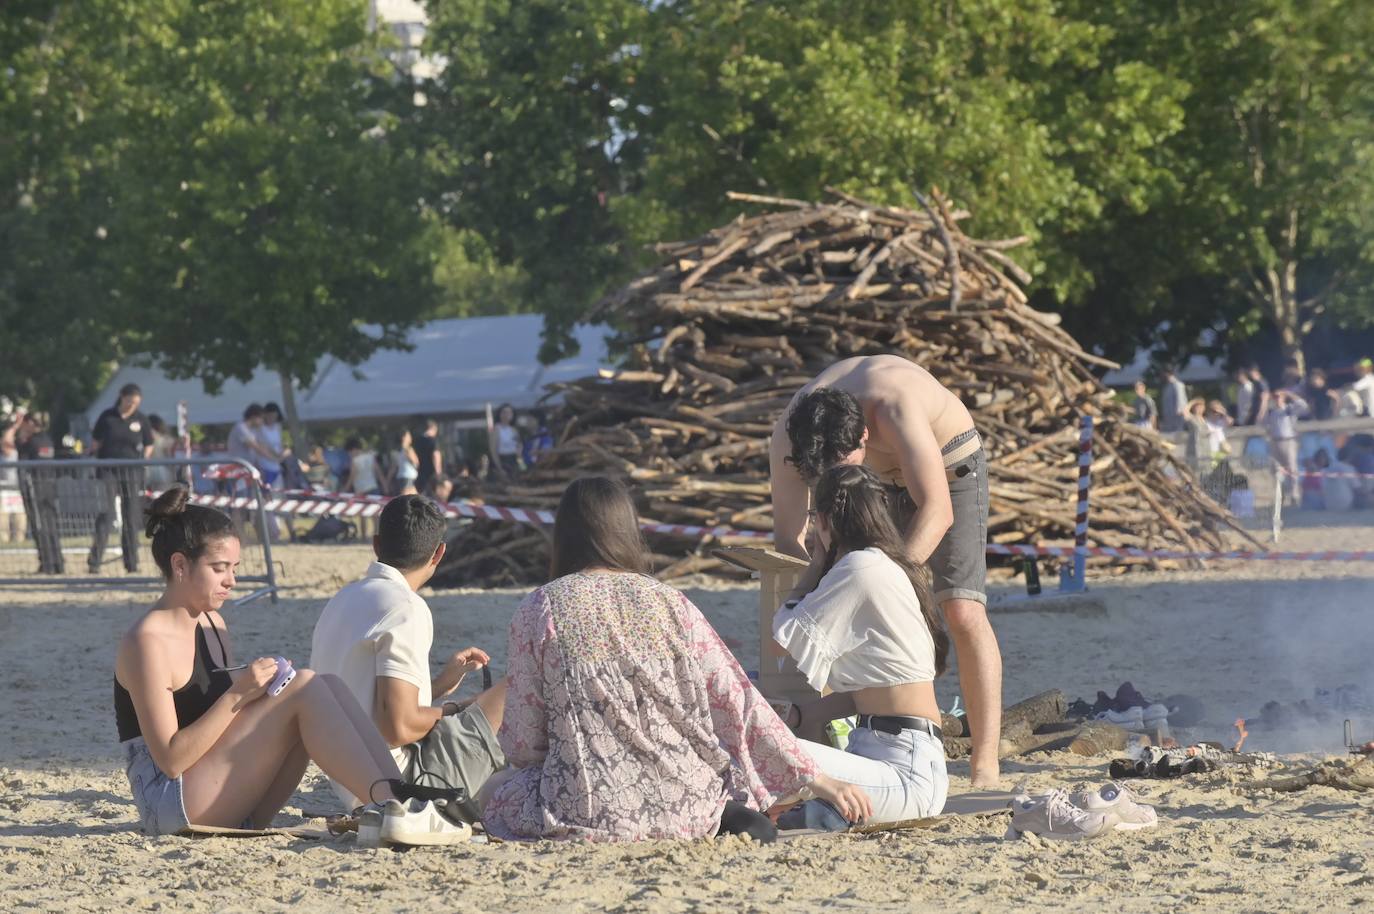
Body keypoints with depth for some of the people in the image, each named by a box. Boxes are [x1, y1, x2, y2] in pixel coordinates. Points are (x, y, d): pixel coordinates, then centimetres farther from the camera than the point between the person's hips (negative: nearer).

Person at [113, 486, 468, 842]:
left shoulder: (212, 625, 16)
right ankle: (392, 803, -30)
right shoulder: (147, 642, -12)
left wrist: (253, 689, -1)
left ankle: (400, 797, -23)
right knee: (304, 688, -20)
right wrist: (236, 696, -21)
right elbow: (170, 760, -17)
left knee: (328, 686, -6)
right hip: (170, 803, -9)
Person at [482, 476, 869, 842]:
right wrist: (815, 780, 11)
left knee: (494, 792, 23)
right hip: (686, 805, 5)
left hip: (588, 811, -5)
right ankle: (720, 818, 3)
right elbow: (738, 703, 6)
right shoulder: (670, 603, 7)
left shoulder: (540, 611, -1)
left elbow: (522, 744, 1)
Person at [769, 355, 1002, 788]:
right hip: (881, 479, 5)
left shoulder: (897, 406, -42)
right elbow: (788, 538, -19)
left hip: (949, 465, -5)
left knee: (963, 611, -20)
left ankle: (985, 768, -21)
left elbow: (937, 512, -43)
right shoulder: (789, 433, -26)